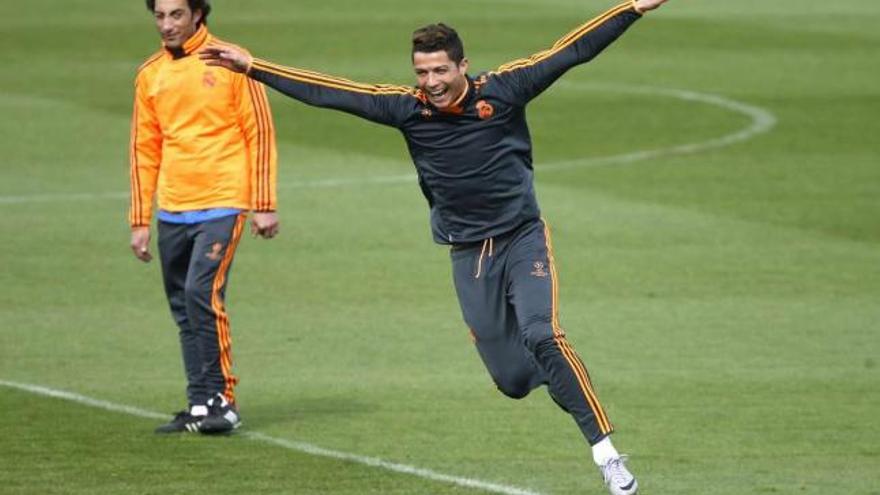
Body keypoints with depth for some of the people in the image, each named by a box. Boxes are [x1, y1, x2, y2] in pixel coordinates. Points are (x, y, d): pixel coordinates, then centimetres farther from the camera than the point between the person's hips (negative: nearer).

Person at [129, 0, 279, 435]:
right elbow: (144, 150, 15)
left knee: (202, 292, -18)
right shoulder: (150, 74, 11)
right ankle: (200, 405, 14)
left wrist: (264, 205, -7)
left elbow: (260, 133, -3)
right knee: (183, 309, 7)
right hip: (172, 213, 6)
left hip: (221, 204, -6)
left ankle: (222, 401, -11)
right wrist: (140, 221, 11)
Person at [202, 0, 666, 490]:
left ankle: (606, 454, -21)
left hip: (523, 239, -3)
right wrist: (252, 67, -4)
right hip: (469, 256, 3)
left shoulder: (502, 91, -11)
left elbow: (572, 50, -11)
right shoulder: (407, 108, -5)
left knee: (542, 336, -25)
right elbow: (326, 92, -3)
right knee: (512, 380, 1)